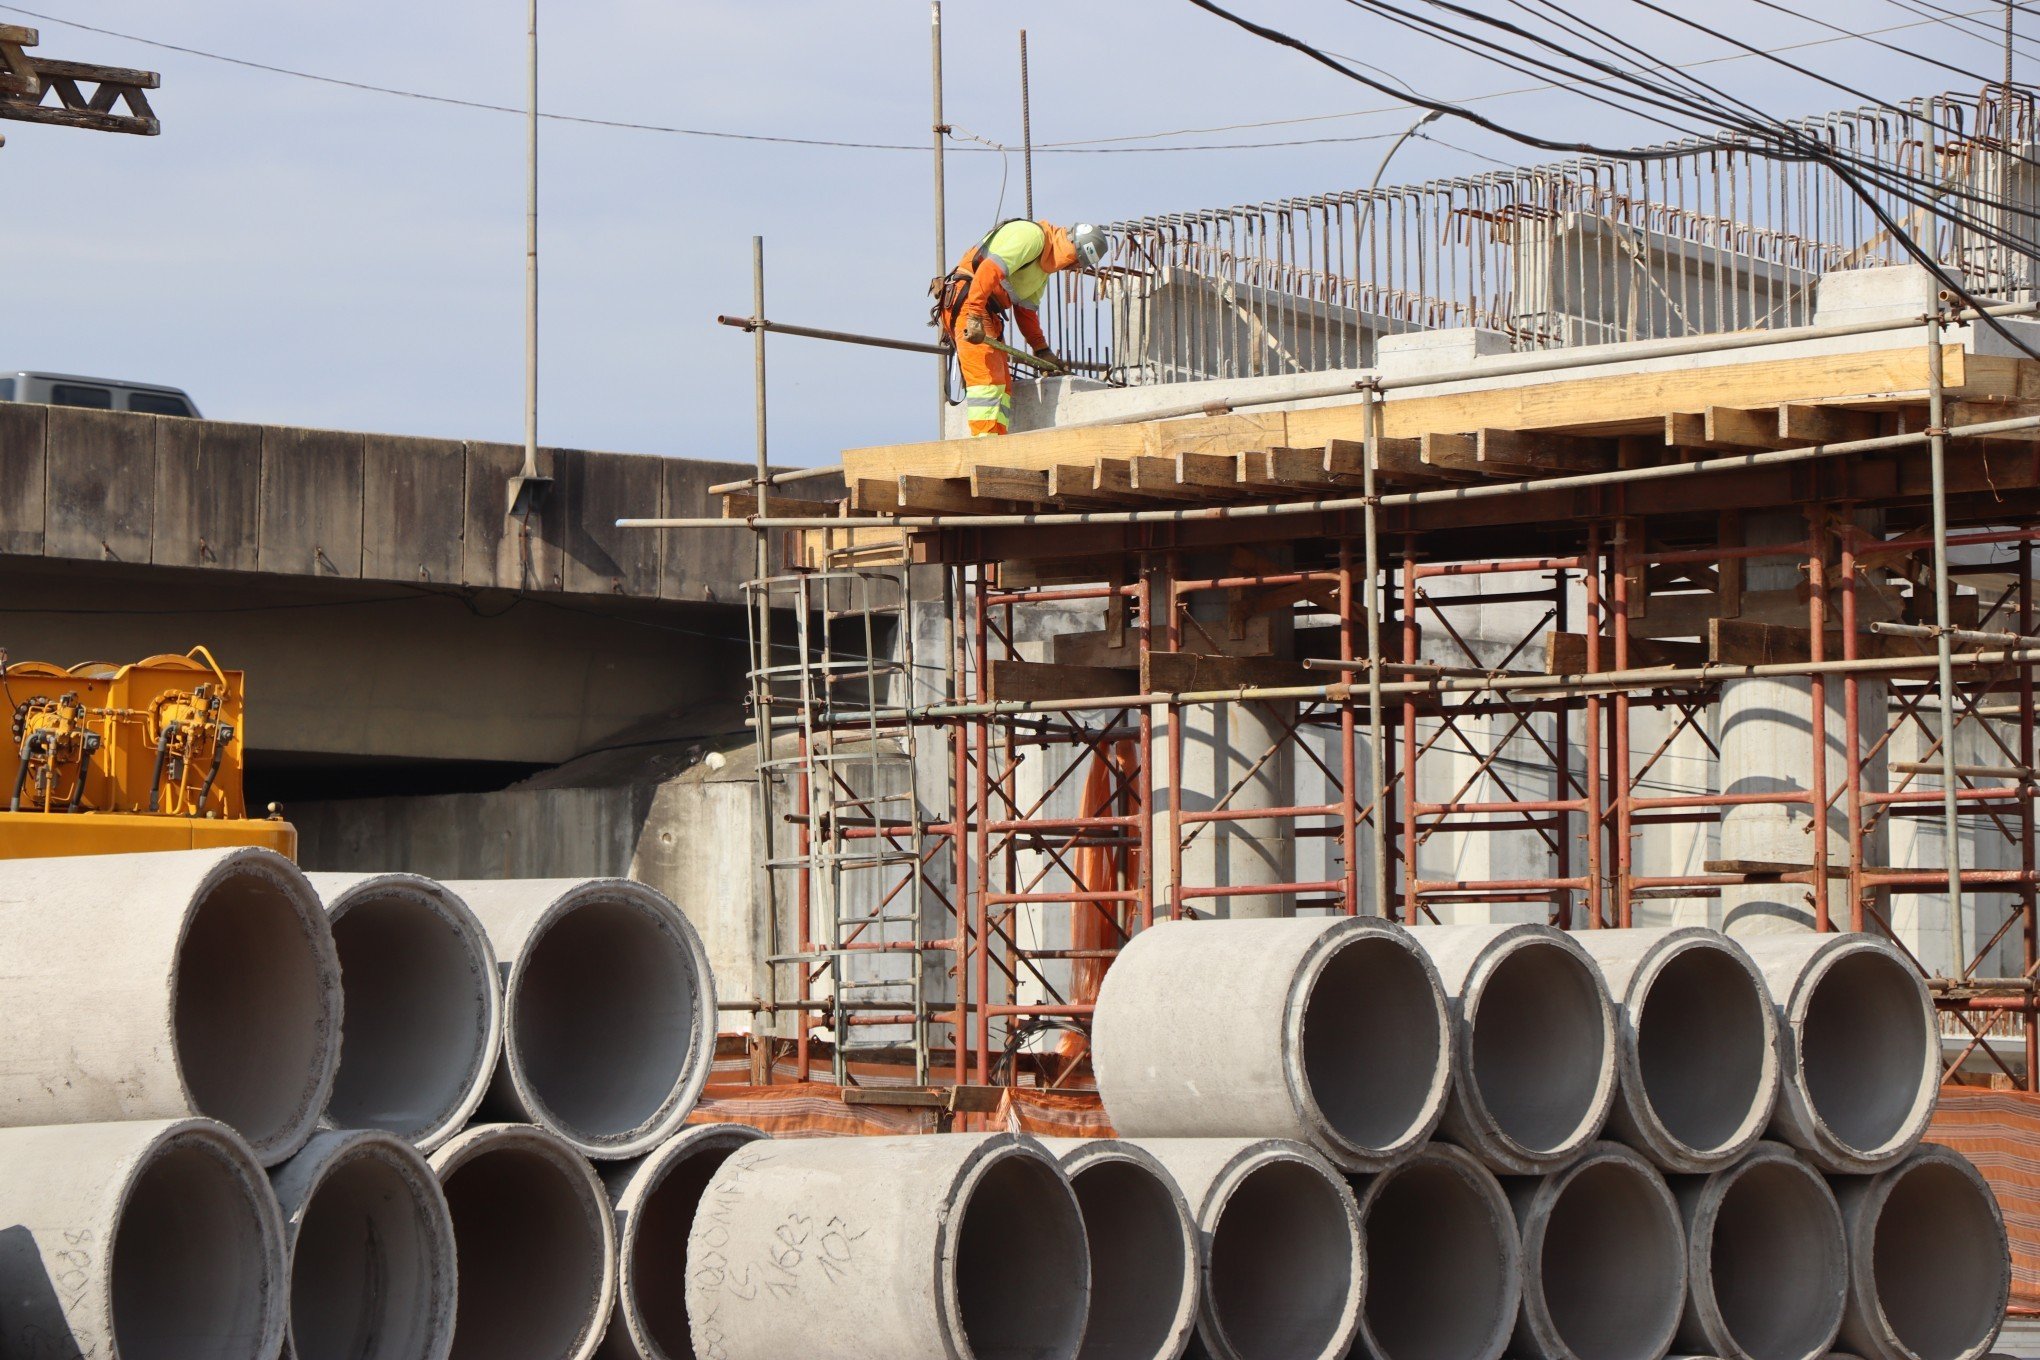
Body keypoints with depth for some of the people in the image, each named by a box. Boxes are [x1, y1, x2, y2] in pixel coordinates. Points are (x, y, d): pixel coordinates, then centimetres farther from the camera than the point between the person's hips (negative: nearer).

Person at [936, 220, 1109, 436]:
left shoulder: (1046, 265, 22)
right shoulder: (1033, 235, -11)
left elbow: (1026, 308, 27)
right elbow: (991, 269, -24)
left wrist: (1041, 349, 20)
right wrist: (975, 317, -31)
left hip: (987, 312, 11)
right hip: (967, 300, -11)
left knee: (1003, 385, 5)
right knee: (987, 378, -19)